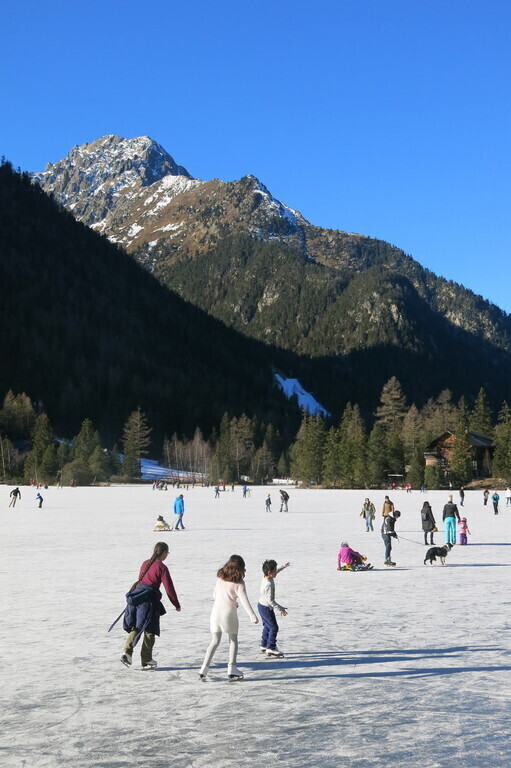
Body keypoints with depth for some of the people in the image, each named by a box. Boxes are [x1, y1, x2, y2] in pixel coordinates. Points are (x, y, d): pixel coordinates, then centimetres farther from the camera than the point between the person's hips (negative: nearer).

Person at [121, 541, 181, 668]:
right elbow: (169, 588, -7)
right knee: (150, 631, 5)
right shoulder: (162, 567, -8)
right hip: (149, 601, -6)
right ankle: (146, 660, 10)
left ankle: (127, 652, -1)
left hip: (137, 597, 6)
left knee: (135, 627, 15)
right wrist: (177, 604, 3)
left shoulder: (145, 563, 12)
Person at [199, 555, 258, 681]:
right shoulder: (238, 582, -7)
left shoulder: (220, 579, 8)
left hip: (216, 611, 4)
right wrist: (252, 616, -19)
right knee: (233, 640, 13)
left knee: (215, 641, 13)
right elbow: (244, 600, -15)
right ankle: (231, 668, 7)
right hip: (229, 613, -4)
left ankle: (204, 668, 4)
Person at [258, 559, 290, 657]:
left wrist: (283, 566, 26)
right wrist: (280, 609, -23)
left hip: (261, 605, 10)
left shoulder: (265, 577, -3)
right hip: (266, 608, -10)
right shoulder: (269, 585, -30)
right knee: (273, 627, -3)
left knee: (267, 627, 19)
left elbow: (275, 572, 20)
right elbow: (270, 600, -29)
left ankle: (264, 646, 28)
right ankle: (271, 648, 0)